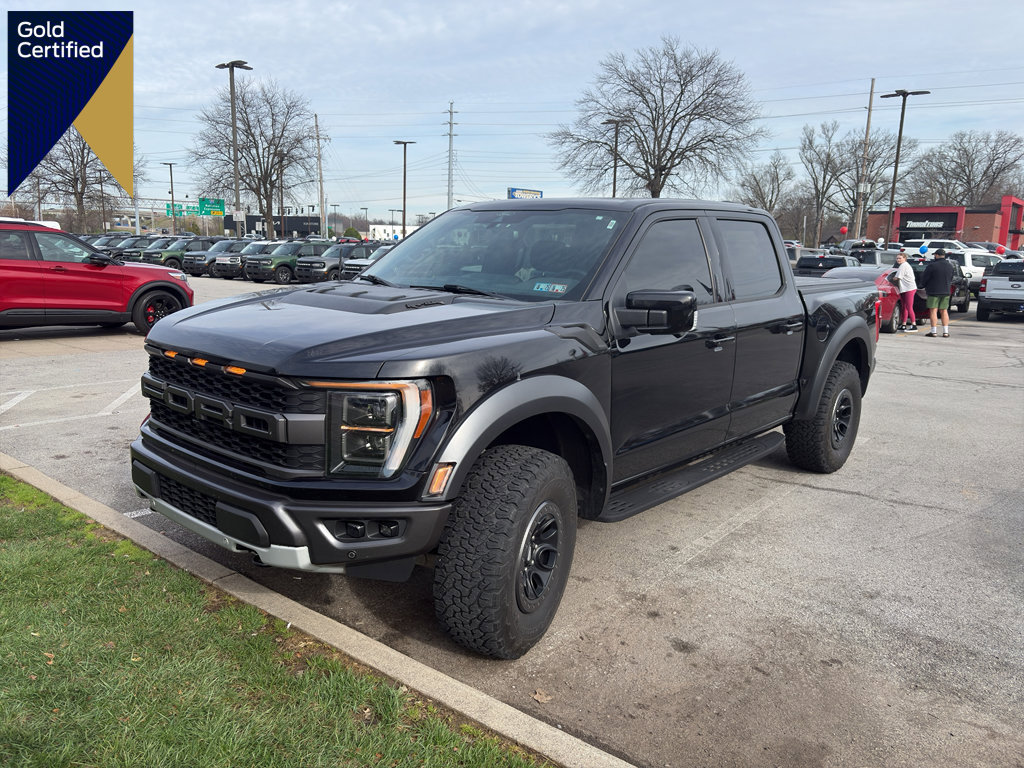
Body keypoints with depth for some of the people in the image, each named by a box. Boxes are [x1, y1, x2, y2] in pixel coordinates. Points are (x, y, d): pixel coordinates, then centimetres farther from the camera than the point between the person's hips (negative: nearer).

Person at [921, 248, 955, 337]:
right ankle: (945, 332, 9)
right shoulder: (950, 266, 8)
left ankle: (934, 331, -5)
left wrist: (923, 286, 12)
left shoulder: (932, 265, -14)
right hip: (946, 292, 6)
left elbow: (924, 278, -7)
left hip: (934, 292, -6)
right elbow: (951, 279, 17)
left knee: (933, 311, -3)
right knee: (944, 311, 10)